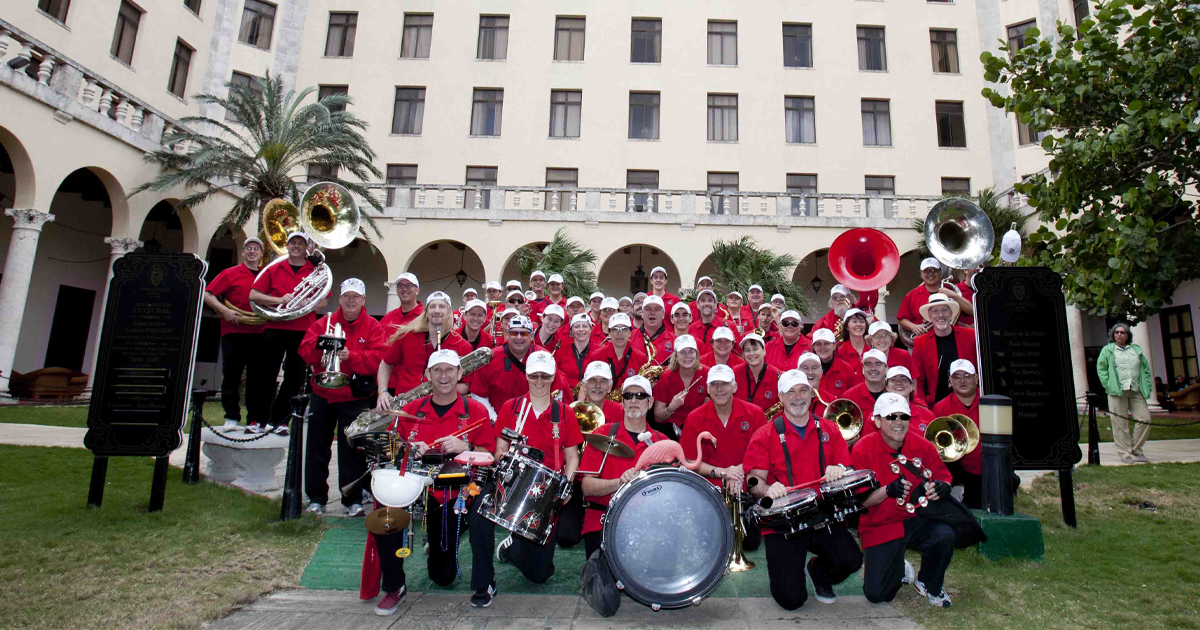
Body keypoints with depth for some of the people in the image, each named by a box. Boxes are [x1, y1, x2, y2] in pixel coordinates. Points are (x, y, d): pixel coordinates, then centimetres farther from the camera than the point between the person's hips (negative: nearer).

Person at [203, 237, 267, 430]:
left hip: (259, 334, 2)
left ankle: (256, 419, 13)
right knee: (231, 376, 3)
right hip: (234, 332, -2)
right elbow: (207, 294, 0)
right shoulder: (230, 273, 5)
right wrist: (224, 310, -13)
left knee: (257, 378, 6)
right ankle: (231, 417, 13)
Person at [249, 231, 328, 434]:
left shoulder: (316, 271, 9)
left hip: (303, 331, -1)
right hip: (274, 328, 1)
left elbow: (323, 301, 5)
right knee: (267, 374, 4)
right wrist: (279, 300, -10)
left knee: (294, 377, 2)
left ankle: (280, 420, 12)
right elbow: (253, 295, 6)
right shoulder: (274, 270, 11)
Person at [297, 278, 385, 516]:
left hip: (355, 398, -3)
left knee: (352, 451, 1)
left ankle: (353, 501, 11)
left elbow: (376, 359, -12)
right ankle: (316, 498, 22)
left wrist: (350, 356, -25)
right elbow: (305, 351, 0)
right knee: (317, 449, 10)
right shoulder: (324, 322, 8)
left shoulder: (373, 327, 0)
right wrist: (320, 345, -20)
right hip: (322, 396, 3)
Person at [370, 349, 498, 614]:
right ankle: (394, 587, 7)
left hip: (459, 493, -2)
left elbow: (490, 456, -4)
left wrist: (465, 448, -24)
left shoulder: (476, 411, -3)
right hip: (418, 489, 3)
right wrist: (410, 450, -13)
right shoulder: (411, 410, 5)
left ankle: (484, 584, 22)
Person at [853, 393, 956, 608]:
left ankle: (929, 584, 3)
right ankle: (899, 570, 28)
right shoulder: (863, 450, -13)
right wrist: (887, 491, -32)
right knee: (876, 594, -11)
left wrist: (941, 487, -24)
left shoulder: (922, 446, -5)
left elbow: (944, 478, 1)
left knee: (944, 535, -31)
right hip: (879, 527, -2)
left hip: (917, 519, 2)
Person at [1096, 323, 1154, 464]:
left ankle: (1136, 449, 13)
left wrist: (1147, 386, 4)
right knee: (1120, 423, -2)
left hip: (1136, 391, 4)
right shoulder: (1107, 350, 7)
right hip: (1117, 391, -3)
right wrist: (1108, 385, -9)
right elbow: (1101, 368, 1)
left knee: (1145, 419, -3)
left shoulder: (1136, 349, 17)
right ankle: (1125, 453, 6)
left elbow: (1145, 367, 16)